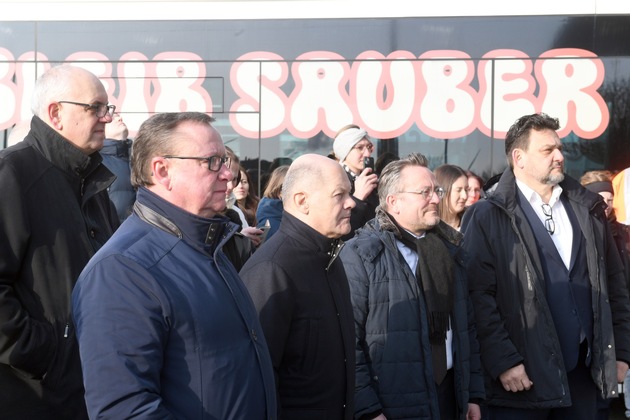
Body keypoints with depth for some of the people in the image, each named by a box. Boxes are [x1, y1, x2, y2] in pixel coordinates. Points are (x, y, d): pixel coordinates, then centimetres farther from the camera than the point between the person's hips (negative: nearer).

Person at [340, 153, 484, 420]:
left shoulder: (447, 248, 12)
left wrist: (473, 393, 11)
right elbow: (349, 340, -13)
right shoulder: (361, 254, -9)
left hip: (449, 396, 6)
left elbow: (466, 326, 14)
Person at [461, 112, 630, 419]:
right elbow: (478, 296, -11)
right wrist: (503, 361, -16)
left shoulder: (588, 209, 12)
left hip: (583, 373, 5)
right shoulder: (487, 217, -4)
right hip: (522, 376, -4)